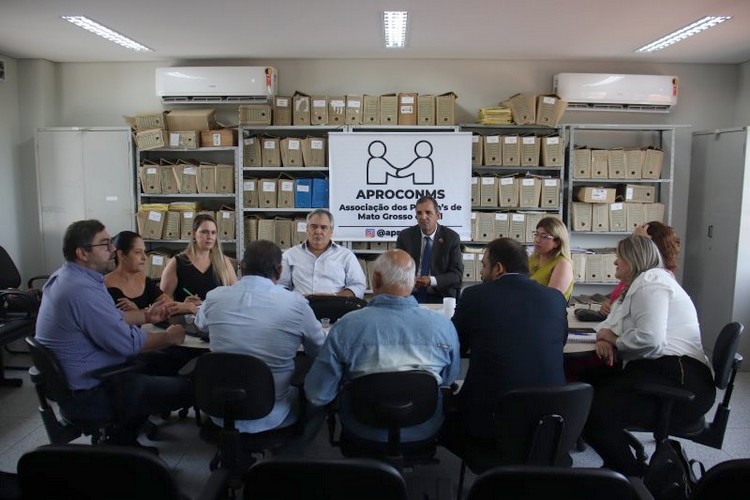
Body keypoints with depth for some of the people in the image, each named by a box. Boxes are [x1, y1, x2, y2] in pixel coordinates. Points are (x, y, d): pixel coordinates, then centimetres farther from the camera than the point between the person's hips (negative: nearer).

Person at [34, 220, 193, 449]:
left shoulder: (66, 276, 5)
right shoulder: (82, 290, -28)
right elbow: (128, 342, -25)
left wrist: (145, 315, 15)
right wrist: (169, 337, -10)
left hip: (70, 381, 11)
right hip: (89, 395, -11)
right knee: (185, 388, -11)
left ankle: (124, 438, 25)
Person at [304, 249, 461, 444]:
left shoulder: (345, 327, -22)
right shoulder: (444, 326, -18)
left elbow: (318, 395, -14)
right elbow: (449, 379, 1)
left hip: (366, 433, -1)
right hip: (424, 433, 1)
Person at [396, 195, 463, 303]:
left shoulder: (451, 237, 0)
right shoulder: (405, 236, 5)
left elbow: (457, 274, -3)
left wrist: (432, 281, -19)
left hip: (440, 297, -1)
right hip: (410, 296, 1)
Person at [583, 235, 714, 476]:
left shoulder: (649, 282, -7)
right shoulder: (636, 286, 25)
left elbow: (649, 338, -21)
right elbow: (610, 323, 25)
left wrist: (615, 343, -3)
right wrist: (605, 336, 1)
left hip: (679, 379, -11)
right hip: (661, 372, 11)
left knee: (594, 412, -26)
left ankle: (633, 477, -6)